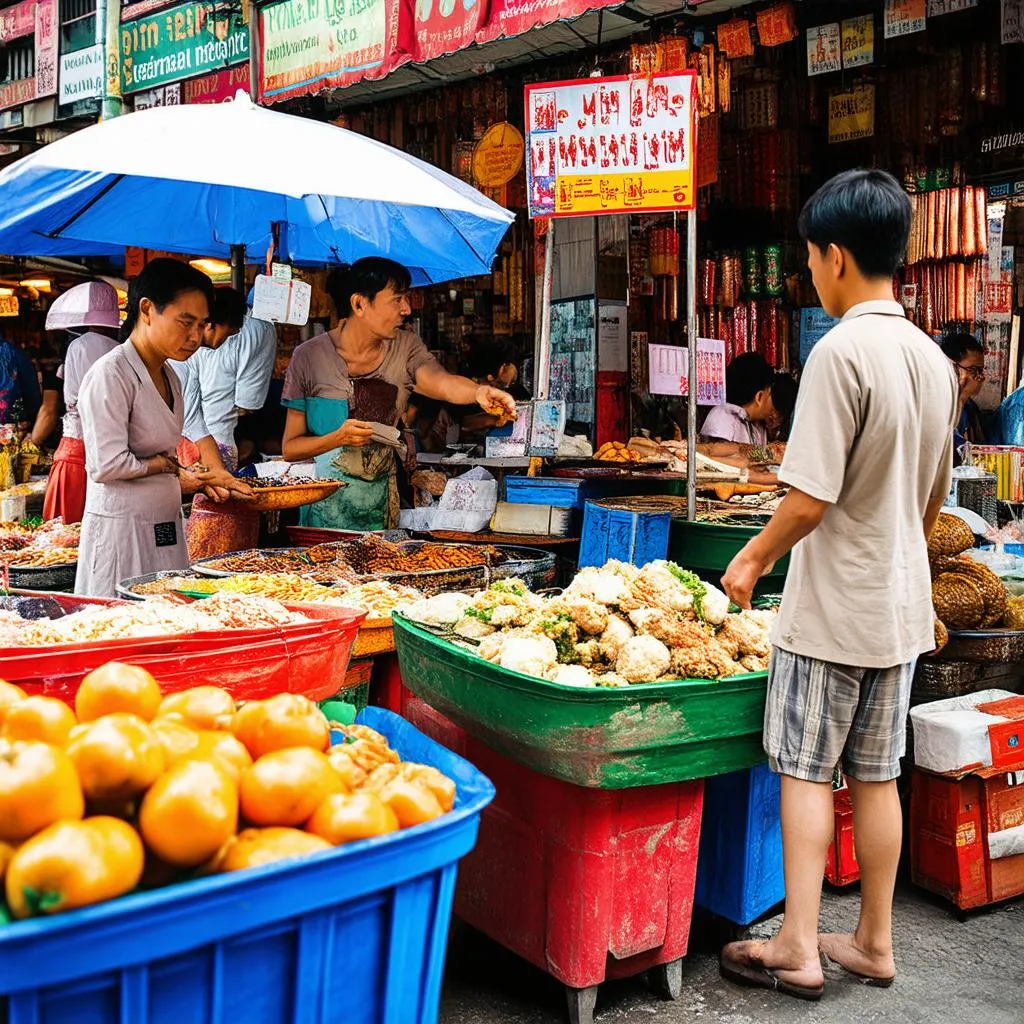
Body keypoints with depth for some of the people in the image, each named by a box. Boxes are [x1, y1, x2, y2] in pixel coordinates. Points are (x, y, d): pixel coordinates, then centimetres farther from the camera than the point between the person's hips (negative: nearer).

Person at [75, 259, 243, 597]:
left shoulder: (169, 377, 12)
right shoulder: (110, 374, -13)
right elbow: (106, 466, -18)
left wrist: (197, 480, 2)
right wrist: (168, 465, -8)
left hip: (164, 526, 8)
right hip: (122, 527, -8)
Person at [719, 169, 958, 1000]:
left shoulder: (842, 350, -18)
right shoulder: (934, 358, 7)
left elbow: (812, 496, -21)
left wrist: (756, 556, -6)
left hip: (833, 607, -7)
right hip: (903, 605, 7)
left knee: (807, 772, 4)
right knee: (877, 775, 14)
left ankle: (798, 949, 11)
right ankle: (875, 943, 25)